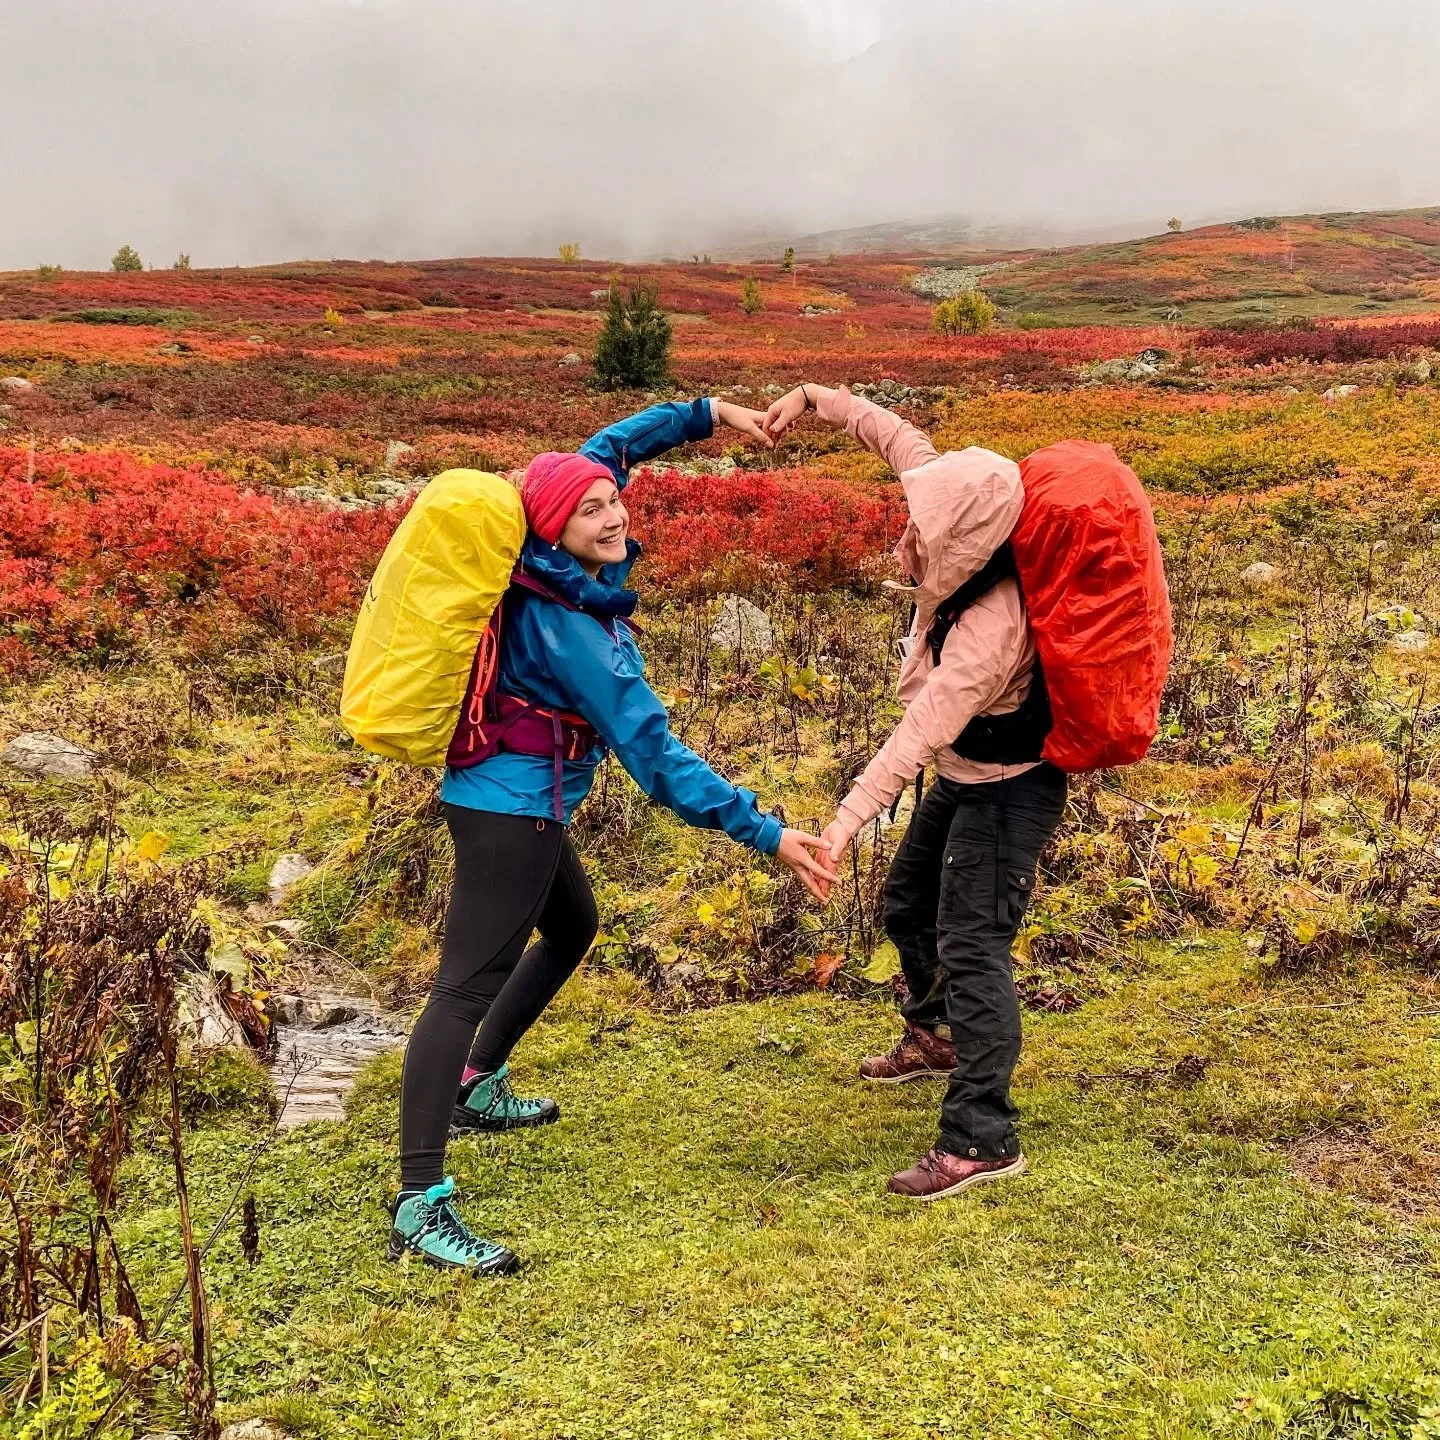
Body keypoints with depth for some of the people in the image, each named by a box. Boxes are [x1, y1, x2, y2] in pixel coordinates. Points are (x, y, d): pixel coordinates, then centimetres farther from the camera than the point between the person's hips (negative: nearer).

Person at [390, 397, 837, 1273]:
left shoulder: (546, 569, -2)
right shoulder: (570, 632, -25)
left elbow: (608, 448, 15)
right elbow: (655, 754, -27)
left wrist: (708, 412, 10)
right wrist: (767, 834, -26)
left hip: (510, 799, 10)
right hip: (511, 811, -10)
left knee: (572, 927, 27)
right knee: (468, 984, -13)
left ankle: (477, 1088, 38)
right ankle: (420, 1205, -14)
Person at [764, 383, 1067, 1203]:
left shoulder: (990, 629, -36)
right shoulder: (969, 550, -13)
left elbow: (916, 737, -38)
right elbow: (901, 438, -2)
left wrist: (848, 821, -40)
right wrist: (815, 398, -1)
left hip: (1008, 790, -10)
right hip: (966, 776, 10)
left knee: (971, 945, -13)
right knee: (908, 905, 23)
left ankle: (983, 1139, -8)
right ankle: (935, 1037, 47)